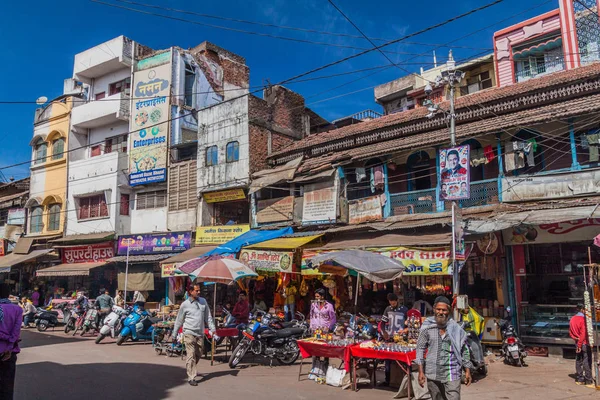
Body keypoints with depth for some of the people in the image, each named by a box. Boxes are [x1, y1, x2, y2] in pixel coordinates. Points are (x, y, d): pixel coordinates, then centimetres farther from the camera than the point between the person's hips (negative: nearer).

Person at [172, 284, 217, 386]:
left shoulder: (203, 301, 6)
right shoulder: (185, 304, -3)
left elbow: (208, 317, 11)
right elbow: (179, 321, 5)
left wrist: (212, 330, 5)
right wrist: (174, 335, 8)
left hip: (200, 333, 4)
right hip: (189, 333, -4)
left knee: (198, 354, 14)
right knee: (191, 355, -9)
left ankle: (192, 369, 39)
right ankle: (191, 378, -5)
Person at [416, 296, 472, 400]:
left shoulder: (456, 329, 0)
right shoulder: (427, 328, -1)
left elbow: (464, 350, 8)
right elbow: (420, 348, 2)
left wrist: (467, 370, 7)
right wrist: (421, 371, -2)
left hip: (452, 373, -1)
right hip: (433, 374, 1)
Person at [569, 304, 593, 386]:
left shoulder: (572, 319, 5)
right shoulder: (583, 319, -17)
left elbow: (570, 333, 9)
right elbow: (583, 334, -20)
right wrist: (580, 345, -17)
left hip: (577, 343, 7)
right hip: (585, 343, -7)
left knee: (578, 361, 11)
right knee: (587, 362, 1)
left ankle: (580, 379, 16)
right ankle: (588, 380, 6)